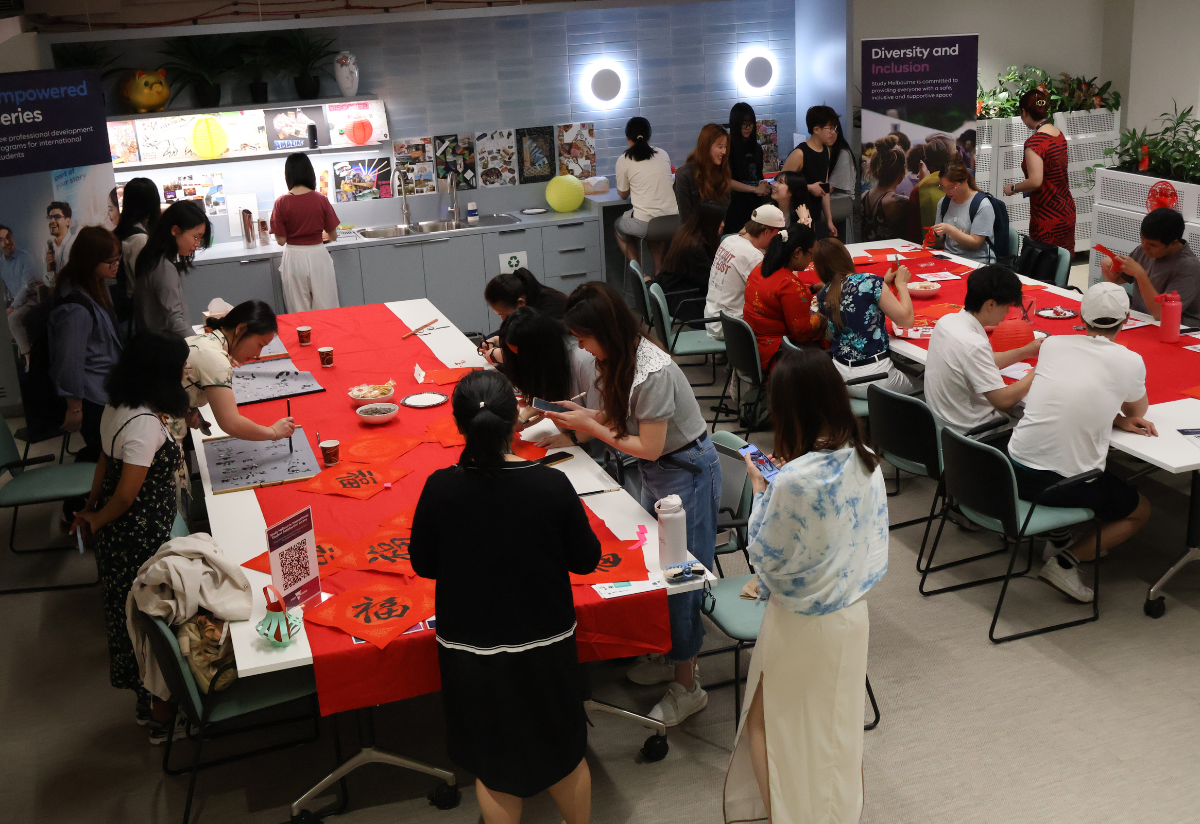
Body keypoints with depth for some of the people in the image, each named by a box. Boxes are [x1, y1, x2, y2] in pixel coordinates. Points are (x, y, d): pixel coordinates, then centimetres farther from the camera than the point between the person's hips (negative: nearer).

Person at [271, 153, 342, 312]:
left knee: (300, 311, 9)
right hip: (318, 255, 0)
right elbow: (333, 234, 1)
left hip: (294, 258, 0)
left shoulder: (281, 202, -9)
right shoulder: (321, 199, -7)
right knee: (325, 309, 9)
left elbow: (281, 240, -8)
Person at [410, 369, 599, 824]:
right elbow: (585, 559, -7)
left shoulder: (440, 489, -19)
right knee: (564, 752, 25)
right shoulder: (552, 485, -19)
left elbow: (423, 564, -5)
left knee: (493, 768, 21)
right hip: (546, 645, 1)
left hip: (470, 648, 0)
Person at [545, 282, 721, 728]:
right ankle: (669, 655, 33)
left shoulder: (654, 373, -29)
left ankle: (686, 685, 13)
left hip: (687, 472, -9)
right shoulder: (618, 360, -1)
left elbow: (649, 448, -24)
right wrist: (582, 413, -6)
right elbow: (621, 417, 10)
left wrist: (589, 426, -19)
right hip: (655, 474, 9)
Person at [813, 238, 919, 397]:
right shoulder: (869, 282, -16)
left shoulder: (822, 297, 1)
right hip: (872, 375, -6)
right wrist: (901, 284, 2)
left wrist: (883, 283, 16)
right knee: (920, 385, 21)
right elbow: (906, 320, -12)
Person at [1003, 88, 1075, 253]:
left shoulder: (1035, 142, -18)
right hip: (1067, 210, 9)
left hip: (1047, 216, -8)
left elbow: (1035, 181, -26)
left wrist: (1013, 188, -9)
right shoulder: (1059, 134, 7)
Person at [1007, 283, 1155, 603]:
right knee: (1140, 511, 23)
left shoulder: (1052, 344, 2)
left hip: (1017, 471, 6)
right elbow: (1138, 411, 12)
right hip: (1066, 485, -5)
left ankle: (1062, 537, 21)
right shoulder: (1130, 362, -8)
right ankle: (1066, 561, 4)